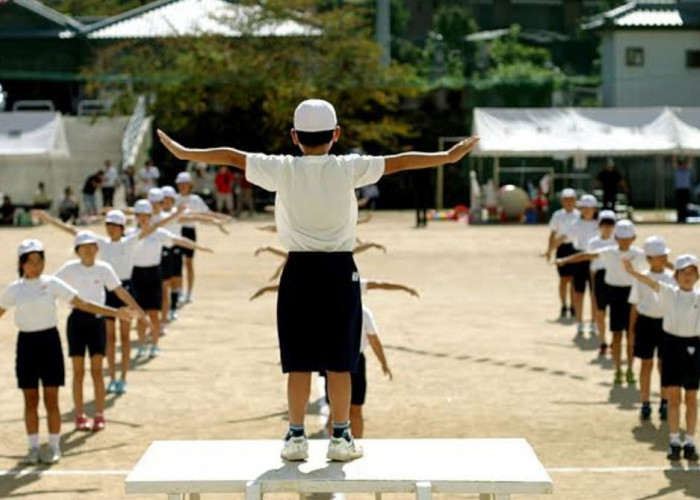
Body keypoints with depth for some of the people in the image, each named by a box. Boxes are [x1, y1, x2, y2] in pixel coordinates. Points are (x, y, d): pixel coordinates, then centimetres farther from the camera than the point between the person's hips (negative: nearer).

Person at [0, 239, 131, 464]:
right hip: (26, 342, 2)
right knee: (30, 401, 5)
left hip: (49, 340, -1)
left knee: (51, 401, -1)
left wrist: (115, 312, -6)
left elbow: (82, 304, -1)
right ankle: (33, 448, 15)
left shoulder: (52, 283, -2)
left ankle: (54, 448, 9)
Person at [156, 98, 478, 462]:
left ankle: (296, 436, 8)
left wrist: (183, 153, 12)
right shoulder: (348, 169, -5)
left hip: (299, 271, 1)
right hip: (340, 271, -1)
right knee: (339, 361, 4)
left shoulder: (282, 170, -4)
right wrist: (448, 157, 3)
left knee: (298, 361, 5)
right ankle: (340, 437, 8)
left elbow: (232, 157, 2)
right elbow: (399, 162, -3)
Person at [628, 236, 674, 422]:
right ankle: (645, 404, 14)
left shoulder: (671, 278, 0)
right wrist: (632, 330, 1)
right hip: (645, 322, -1)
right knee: (646, 364, 6)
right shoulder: (641, 279, -3)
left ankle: (665, 403, 17)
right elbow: (635, 306, 3)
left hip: (666, 323, 1)